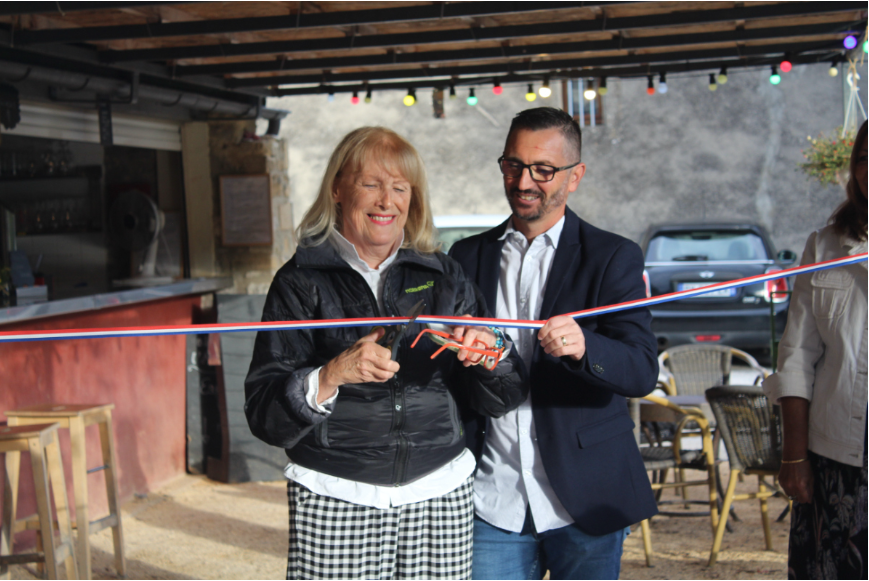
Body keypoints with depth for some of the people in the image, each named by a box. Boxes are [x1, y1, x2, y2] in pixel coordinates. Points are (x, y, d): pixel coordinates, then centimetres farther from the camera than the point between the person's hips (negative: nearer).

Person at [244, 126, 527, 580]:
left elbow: (502, 400, 8)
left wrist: (489, 352, -12)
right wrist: (332, 375, -22)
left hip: (441, 494, 3)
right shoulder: (301, 281, 1)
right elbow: (263, 416, -7)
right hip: (335, 501, -2)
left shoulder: (444, 276, 10)